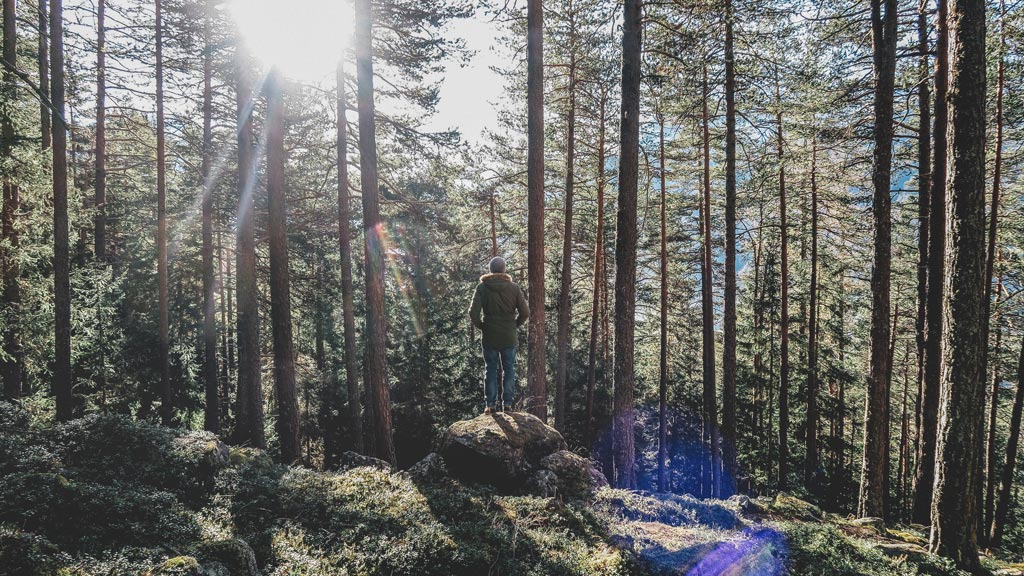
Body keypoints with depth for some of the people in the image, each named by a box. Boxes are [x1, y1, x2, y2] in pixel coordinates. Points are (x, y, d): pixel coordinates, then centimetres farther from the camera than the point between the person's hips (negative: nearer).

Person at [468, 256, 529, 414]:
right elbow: (525, 312, -5)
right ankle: (508, 403, 9)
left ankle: (491, 405, 8)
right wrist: (514, 325, 8)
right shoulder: (514, 287, -3)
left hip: (489, 336, 0)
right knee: (509, 370, 10)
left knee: (490, 370, 8)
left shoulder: (482, 287, -5)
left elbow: (473, 312, -12)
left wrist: (482, 326, 3)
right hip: (510, 336, 0)